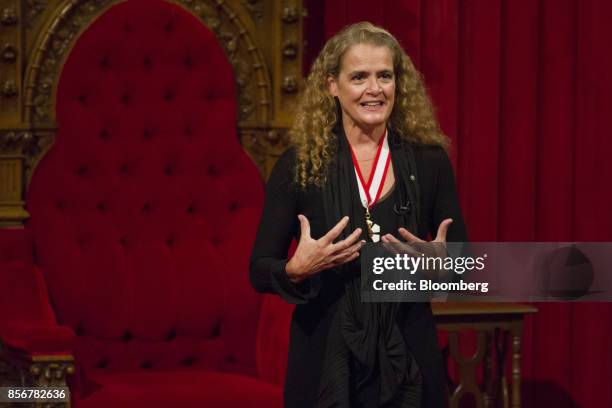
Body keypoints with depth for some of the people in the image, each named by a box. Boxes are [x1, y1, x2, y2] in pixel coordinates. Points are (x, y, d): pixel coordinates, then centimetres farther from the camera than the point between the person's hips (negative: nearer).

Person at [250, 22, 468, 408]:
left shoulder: (429, 161, 0)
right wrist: (297, 270, -20)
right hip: (325, 361, -1)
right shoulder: (298, 164, -3)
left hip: (408, 360, 1)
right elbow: (260, 270, -1)